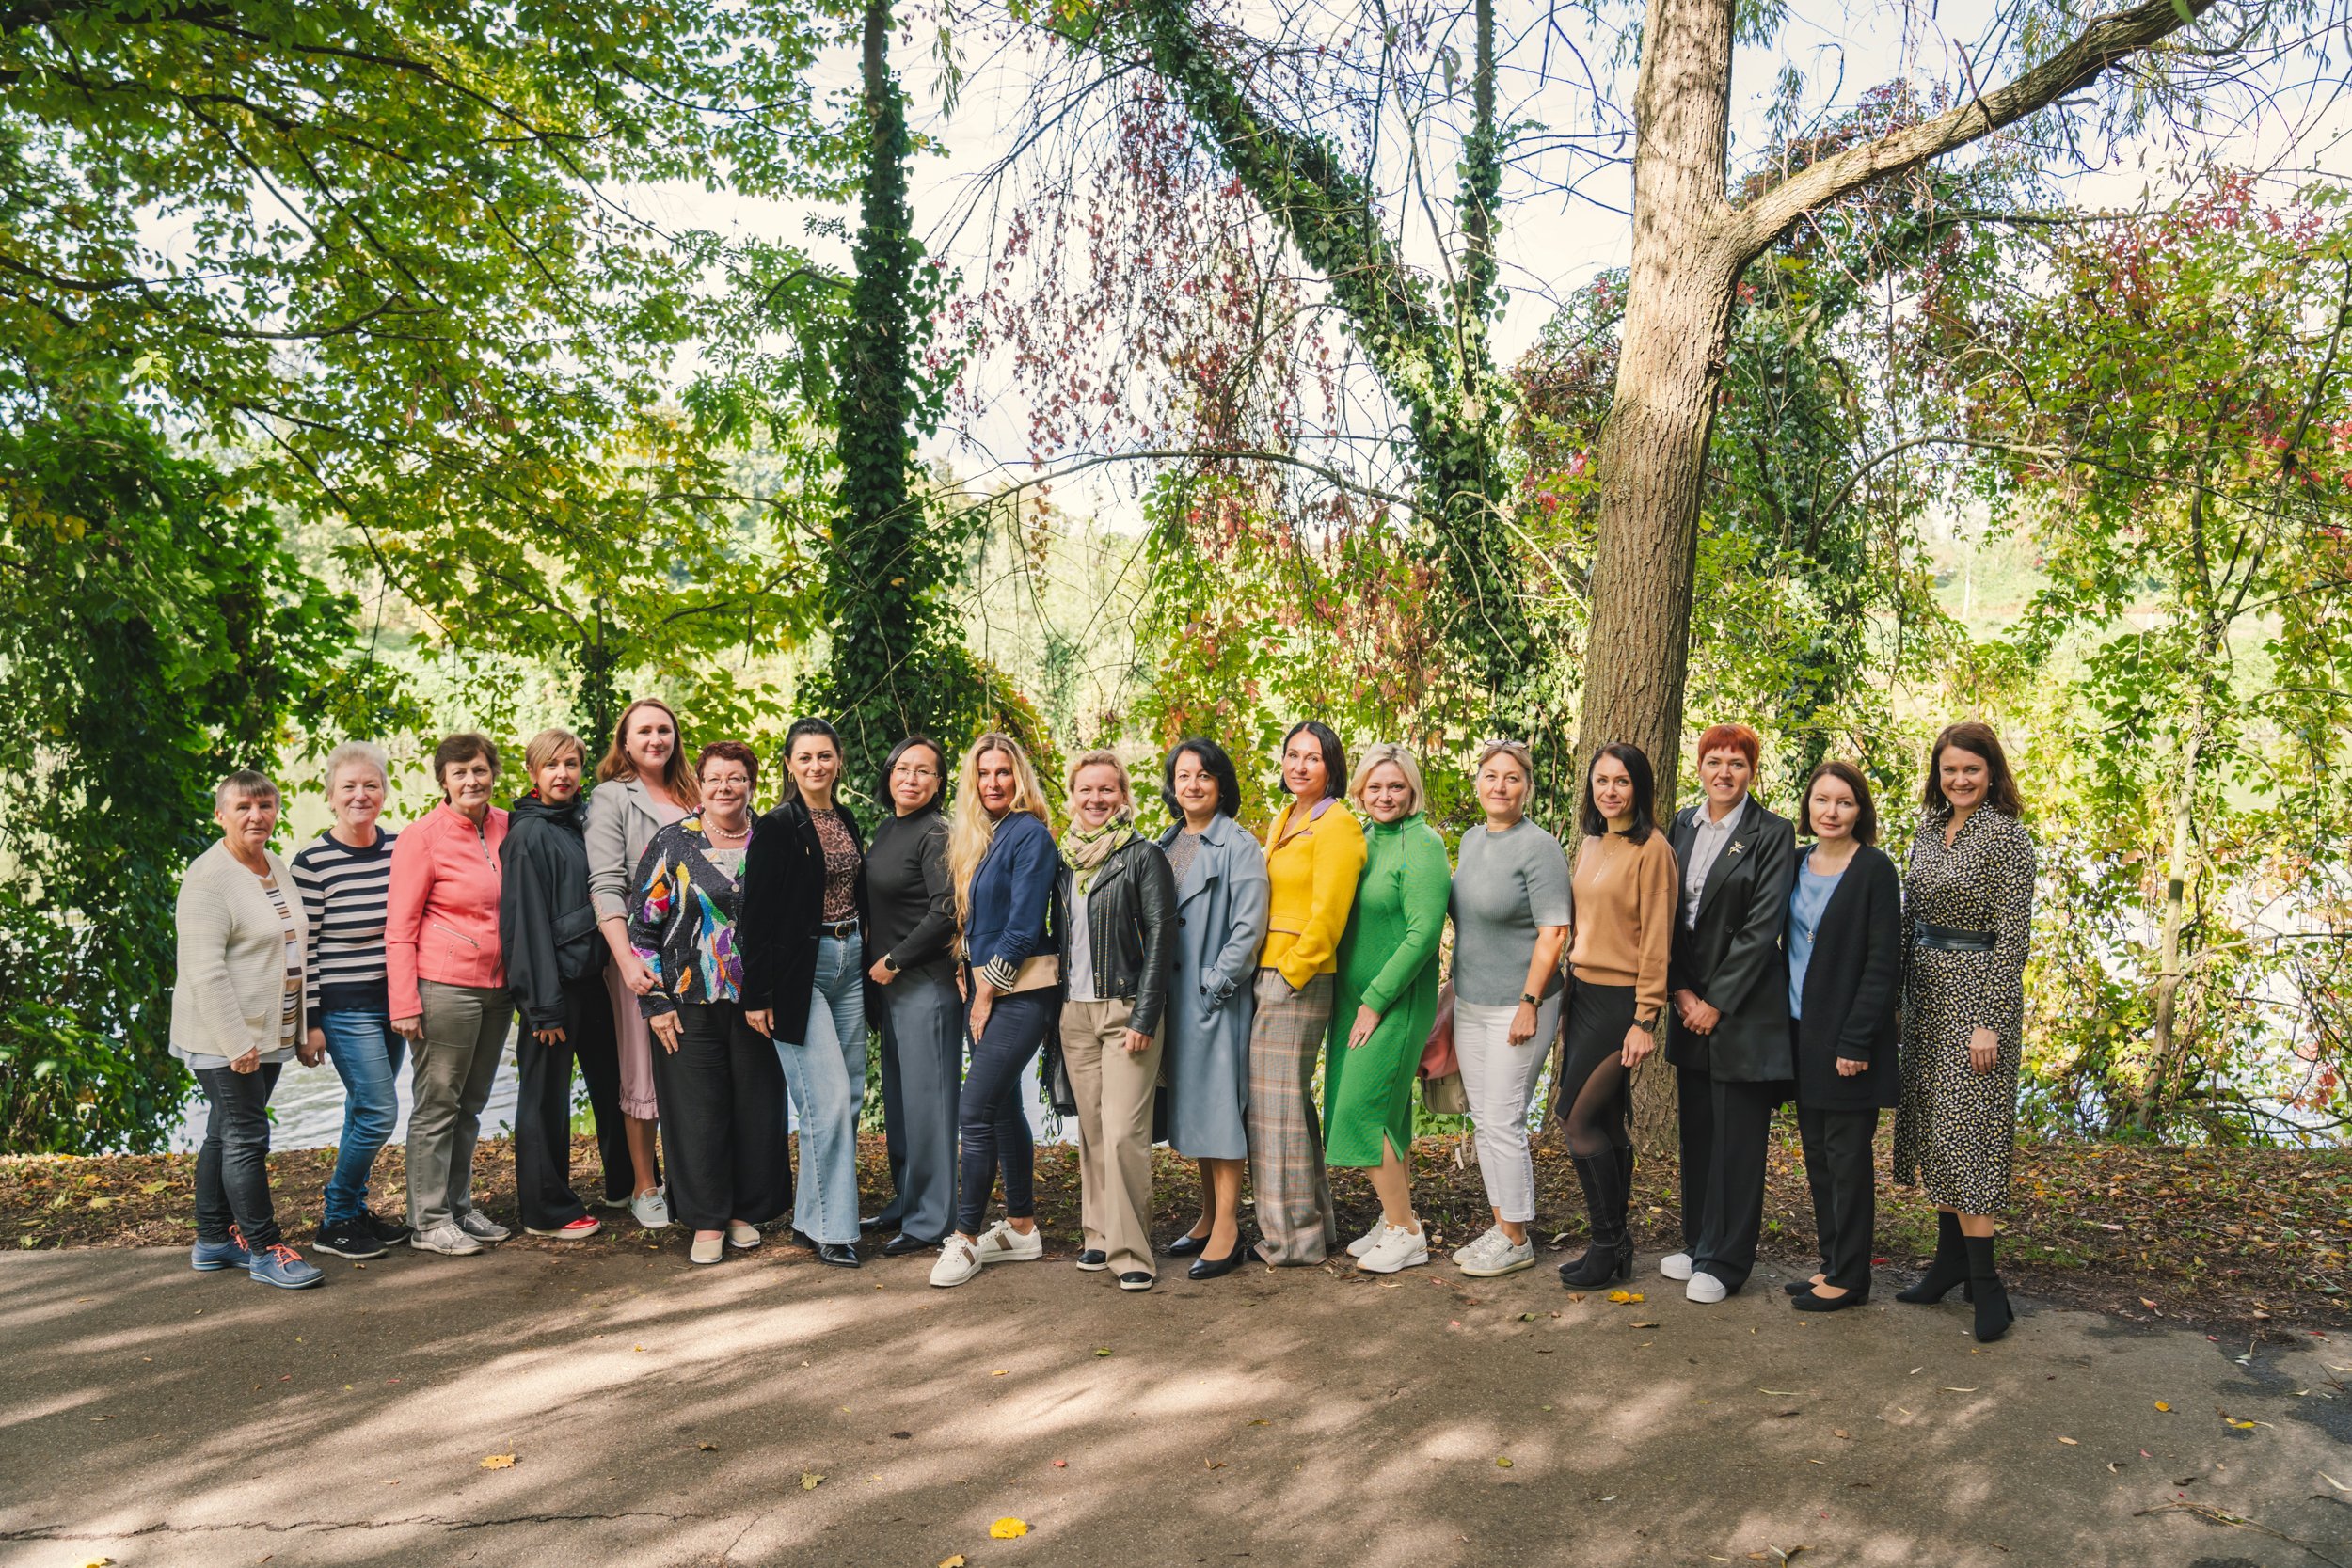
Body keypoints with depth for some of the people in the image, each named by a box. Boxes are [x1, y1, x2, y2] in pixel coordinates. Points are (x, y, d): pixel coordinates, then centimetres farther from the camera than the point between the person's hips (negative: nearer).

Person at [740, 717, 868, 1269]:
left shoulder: (848, 822, 12)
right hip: (801, 970, -7)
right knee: (827, 1099, -9)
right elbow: (756, 913, -11)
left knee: (850, 1095, 8)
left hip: (849, 964, 7)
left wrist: (868, 961, 13)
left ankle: (813, 1210, 21)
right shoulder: (778, 826, -8)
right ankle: (831, 1227, 1)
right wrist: (757, 993, -13)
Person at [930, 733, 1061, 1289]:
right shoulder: (975, 838, 14)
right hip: (986, 988, 9)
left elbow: (1024, 926, -15)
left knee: (975, 1110, -11)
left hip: (1021, 991, -9)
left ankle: (966, 1237, -3)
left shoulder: (1029, 835, -11)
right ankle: (1022, 1228, 21)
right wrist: (973, 986, 7)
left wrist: (986, 992, -11)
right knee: (1003, 1107, 12)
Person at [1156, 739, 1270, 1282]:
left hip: (1218, 995, -7)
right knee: (1191, 1104, 13)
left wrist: (1215, 983, -16)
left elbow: (1249, 926, -14)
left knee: (1219, 1103, -5)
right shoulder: (1165, 845, 13)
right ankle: (1209, 1216, 24)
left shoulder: (1239, 847, -8)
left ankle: (1227, 1229, 0)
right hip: (1174, 993, 7)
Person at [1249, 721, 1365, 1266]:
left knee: (1277, 1104, -4)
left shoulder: (1336, 826, -11)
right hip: (1268, 975, 9)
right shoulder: (1284, 821, 17)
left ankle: (1293, 1238, 7)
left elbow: (1327, 915, -16)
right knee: (1290, 1101, 14)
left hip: (1300, 979, -9)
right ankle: (1314, 1222, 25)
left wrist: (1291, 973, -13)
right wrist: (1262, 972, 16)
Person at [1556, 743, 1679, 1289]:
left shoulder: (1651, 848, -11)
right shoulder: (1590, 845, 13)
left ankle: (1609, 1244, 6)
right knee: (1607, 1123, 11)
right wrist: (1567, 1006, 16)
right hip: (1583, 994, 8)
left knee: (1579, 1119, -8)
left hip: (1620, 999, -7)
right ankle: (1615, 1245, 19)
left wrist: (1646, 1020, -15)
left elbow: (1656, 938, -13)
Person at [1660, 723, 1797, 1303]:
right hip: (1689, 1000, 5)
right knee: (1696, 1128, 13)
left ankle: (1725, 1260, 10)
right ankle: (1698, 1242, 26)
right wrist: (1681, 991, -3)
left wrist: (1717, 1002, -13)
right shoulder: (1682, 826, 9)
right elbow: (1667, 913, 7)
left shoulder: (1772, 833, -7)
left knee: (1737, 1136, 1)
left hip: (1744, 1007, -5)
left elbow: (1762, 926, -12)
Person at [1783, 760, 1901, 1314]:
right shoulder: (1798, 864, 9)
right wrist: (1784, 1021, 9)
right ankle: (1831, 1264, 24)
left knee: (1847, 1157, 1)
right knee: (1816, 1154, 13)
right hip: (1801, 1031, 7)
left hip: (1846, 1038, -7)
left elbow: (1883, 961, -13)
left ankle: (1850, 1278, 11)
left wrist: (1855, 1040, -18)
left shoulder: (1874, 869, -10)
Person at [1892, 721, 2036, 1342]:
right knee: (1933, 1124, 10)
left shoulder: (2008, 838, -10)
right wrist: (1897, 997, 11)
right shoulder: (1928, 833, 10)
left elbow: (2013, 936, -14)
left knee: (1965, 1128, -8)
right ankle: (1950, 1258, 20)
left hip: (1977, 993, -7)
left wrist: (1989, 1022, -17)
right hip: (1925, 993, 7)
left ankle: (1984, 1281, 0)